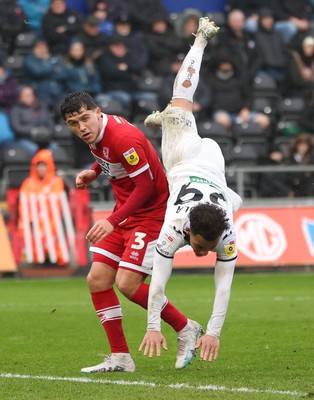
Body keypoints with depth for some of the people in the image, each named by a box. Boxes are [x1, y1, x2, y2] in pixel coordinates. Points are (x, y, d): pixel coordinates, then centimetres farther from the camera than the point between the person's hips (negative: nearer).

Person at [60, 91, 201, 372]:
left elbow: (146, 186, -24)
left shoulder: (123, 137, -25)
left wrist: (112, 221, -28)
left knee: (128, 284, -17)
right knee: (97, 280, 0)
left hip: (151, 212, -9)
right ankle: (120, 357, 6)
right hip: (124, 214, 9)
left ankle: (186, 329, 4)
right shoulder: (96, 134, 1)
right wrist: (94, 172, 7)